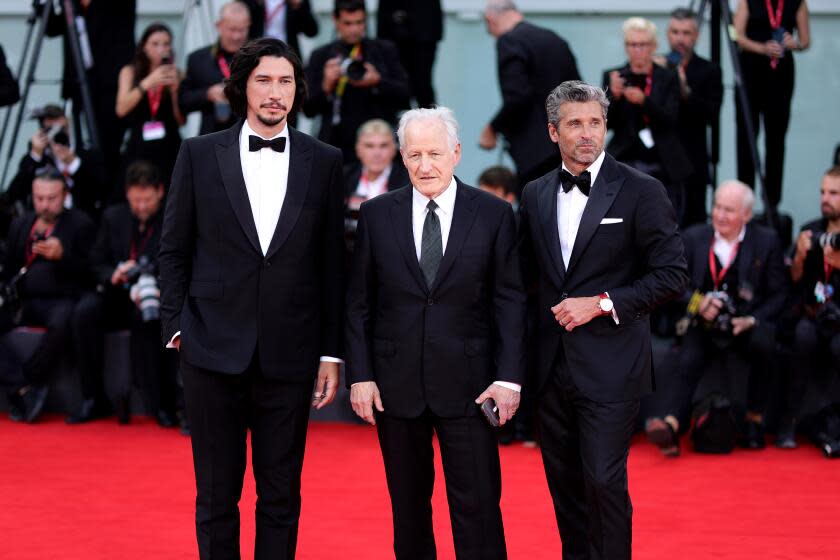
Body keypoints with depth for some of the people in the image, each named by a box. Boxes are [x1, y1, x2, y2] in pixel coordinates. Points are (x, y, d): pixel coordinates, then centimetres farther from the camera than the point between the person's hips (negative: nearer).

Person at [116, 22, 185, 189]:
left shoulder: (176, 74, 8)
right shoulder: (130, 72, 9)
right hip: (139, 148, 0)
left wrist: (175, 90, -9)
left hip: (168, 149, 0)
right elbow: (121, 109, -7)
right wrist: (147, 84, -15)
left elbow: (181, 120, 3)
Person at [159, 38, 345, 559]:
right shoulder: (200, 154, 3)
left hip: (289, 356, 1)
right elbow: (174, 249, 7)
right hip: (215, 350, 0)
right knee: (216, 495, 6)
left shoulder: (324, 162, 4)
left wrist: (331, 353, 3)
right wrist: (176, 327, 0)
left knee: (281, 499, 6)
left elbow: (332, 263, 6)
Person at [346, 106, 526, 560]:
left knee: (478, 505, -4)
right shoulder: (377, 215, 4)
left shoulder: (493, 215, 1)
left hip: (466, 382, -2)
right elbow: (358, 303, 6)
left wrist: (508, 377, -7)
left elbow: (510, 301, 0)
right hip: (395, 382, 2)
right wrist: (360, 375, -1)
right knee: (408, 505, 10)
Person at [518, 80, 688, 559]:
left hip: (610, 366, -5)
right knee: (564, 481, 11)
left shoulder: (641, 191, -6)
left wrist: (601, 303, -16)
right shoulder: (535, 195, 9)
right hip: (553, 364, 5)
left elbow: (672, 275, -8)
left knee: (604, 481, -7)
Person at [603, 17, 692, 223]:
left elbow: (670, 119, -7)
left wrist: (643, 100, -24)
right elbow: (606, 123, 1)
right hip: (625, 163, 0)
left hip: (662, 166, 0)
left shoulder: (668, 78, 4)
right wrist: (615, 96, -18)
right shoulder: (613, 77, 7)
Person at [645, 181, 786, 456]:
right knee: (686, 363, -27)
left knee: (763, 343, -34)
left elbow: (778, 294, 3)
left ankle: (754, 420, -19)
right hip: (704, 325, 1)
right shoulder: (694, 237, 7)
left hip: (748, 323, -1)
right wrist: (698, 303, -15)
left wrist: (753, 320, -13)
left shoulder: (767, 241, 3)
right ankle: (670, 425, -46)